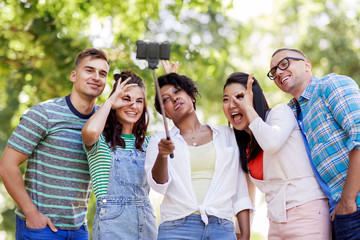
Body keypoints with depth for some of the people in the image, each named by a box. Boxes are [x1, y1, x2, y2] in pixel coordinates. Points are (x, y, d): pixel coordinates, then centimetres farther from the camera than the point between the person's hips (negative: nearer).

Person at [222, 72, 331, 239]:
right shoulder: (244, 147, 19)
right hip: (276, 223, 7)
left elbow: (271, 143, -23)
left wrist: (248, 108, -10)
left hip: (306, 210, -7)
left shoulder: (280, 111, -1)